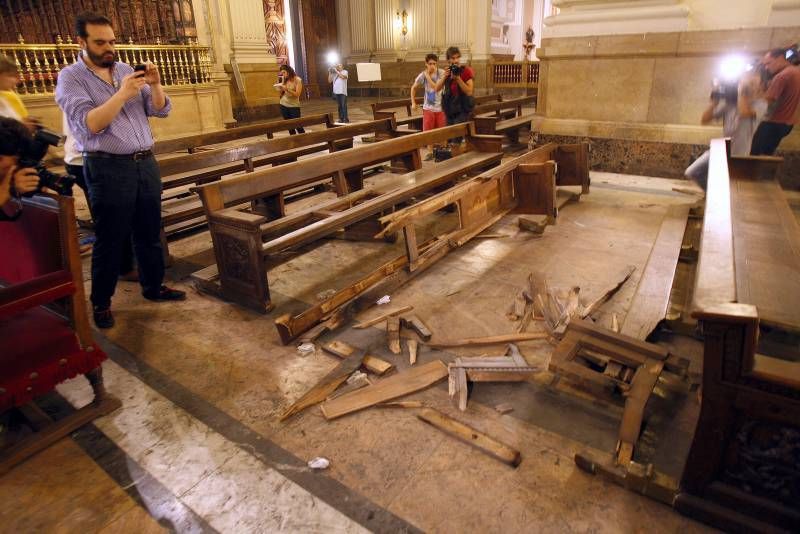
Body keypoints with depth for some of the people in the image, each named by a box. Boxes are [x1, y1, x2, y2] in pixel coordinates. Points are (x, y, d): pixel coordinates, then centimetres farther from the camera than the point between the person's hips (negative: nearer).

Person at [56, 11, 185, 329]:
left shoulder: (128, 70, 10)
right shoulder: (70, 78, -3)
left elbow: (161, 111, 7)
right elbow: (89, 125, -17)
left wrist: (155, 85, -11)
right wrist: (123, 94, -22)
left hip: (146, 163, 5)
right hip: (108, 169, -4)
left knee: (150, 233, 13)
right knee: (110, 240, 2)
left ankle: (153, 287, 28)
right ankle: (100, 302, 18)